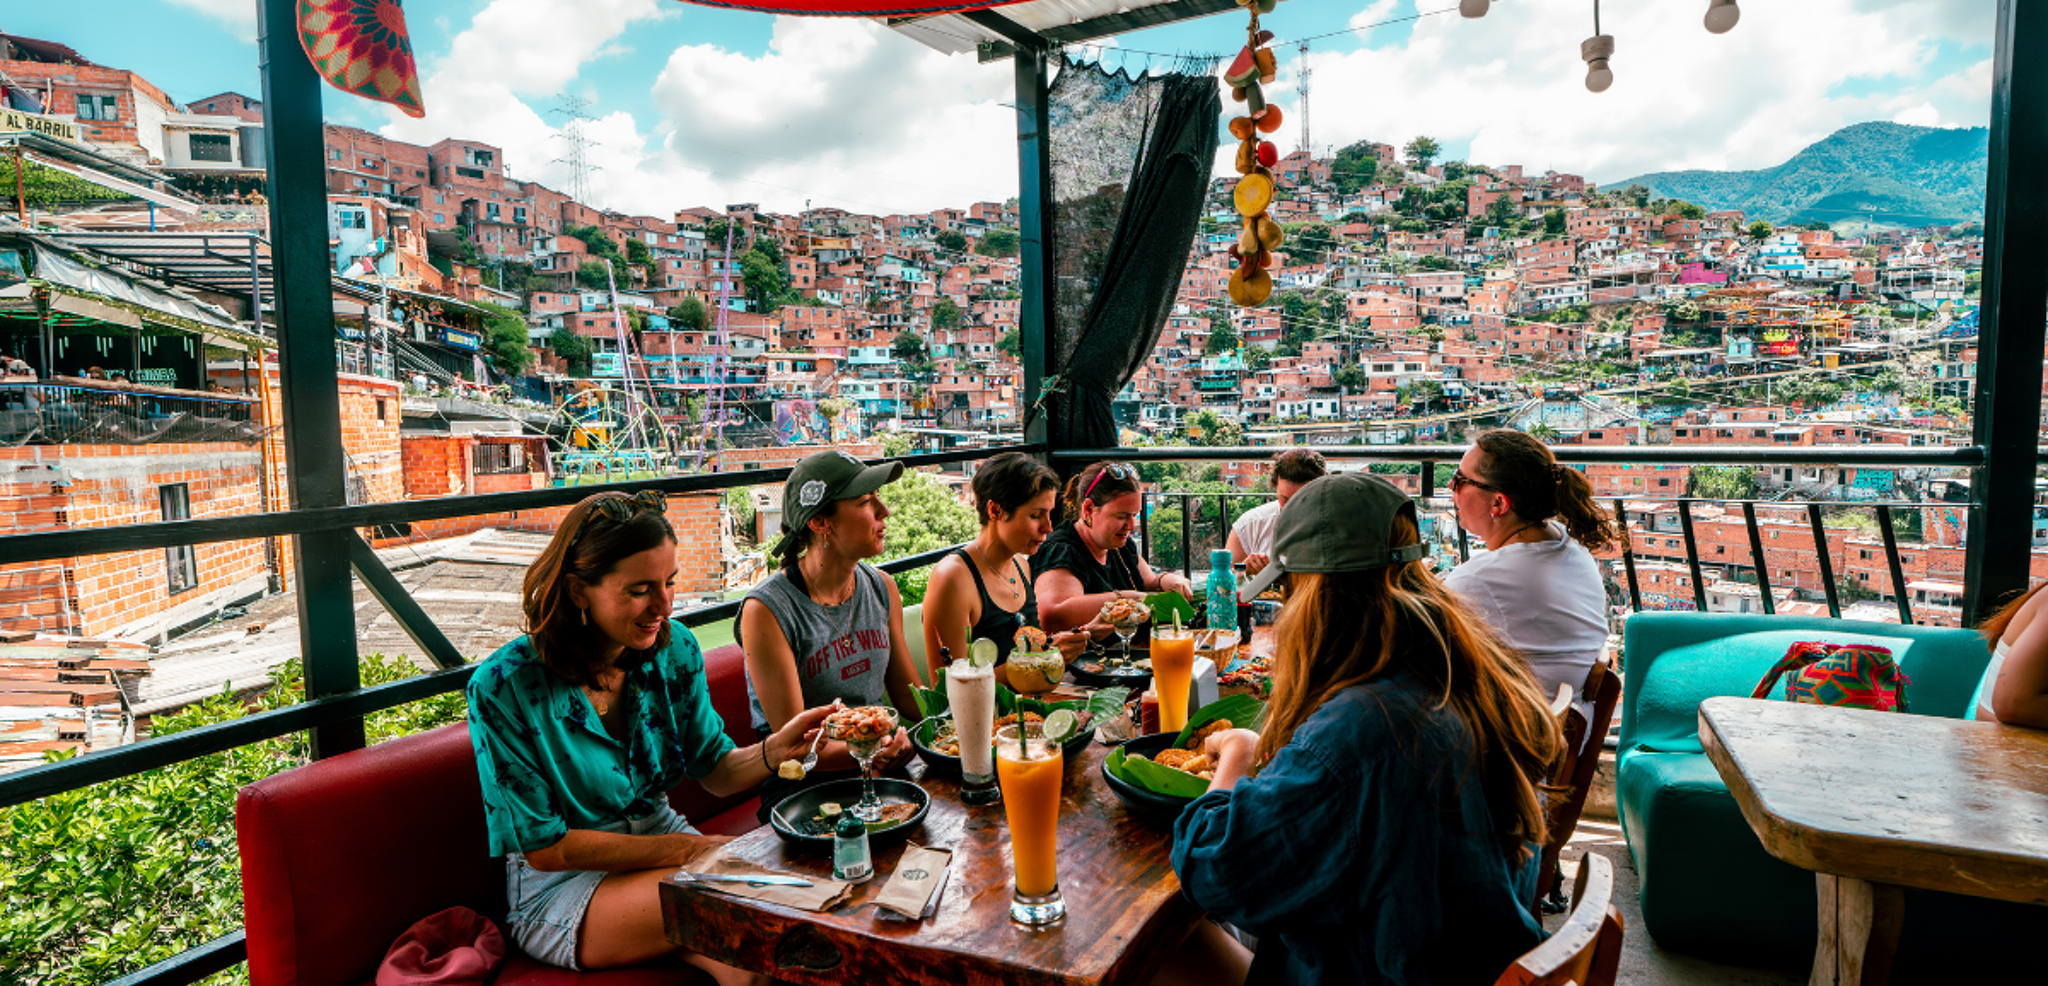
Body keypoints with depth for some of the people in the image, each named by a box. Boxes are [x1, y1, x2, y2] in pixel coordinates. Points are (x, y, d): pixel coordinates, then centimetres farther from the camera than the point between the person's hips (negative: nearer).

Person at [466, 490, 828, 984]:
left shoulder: (673, 648, -4)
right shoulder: (504, 688, -18)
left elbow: (715, 771, 0)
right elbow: (544, 847, -14)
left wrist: (775, 748, -21)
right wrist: (684, 849, -19)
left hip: (664, 839, 5)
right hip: (560, 886, -5)